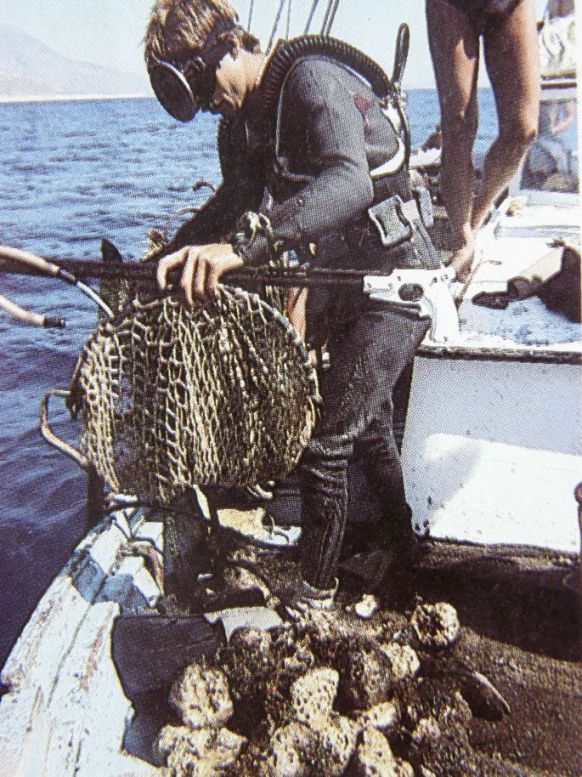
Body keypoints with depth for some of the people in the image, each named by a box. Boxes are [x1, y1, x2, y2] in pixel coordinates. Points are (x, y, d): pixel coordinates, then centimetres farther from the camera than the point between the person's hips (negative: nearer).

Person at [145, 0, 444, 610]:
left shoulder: (311, 79, -22)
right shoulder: (243, 121, 5)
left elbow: (349, 184, -40)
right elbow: (232, 203, 21)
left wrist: (242, 249, -51)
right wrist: (163, 262, 12)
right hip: (339, 281, 10)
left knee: (325, 443, -8)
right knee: (366, 423, 23)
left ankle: (316, 589, 14)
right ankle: (397, 543, 45)